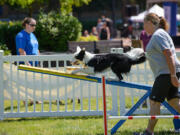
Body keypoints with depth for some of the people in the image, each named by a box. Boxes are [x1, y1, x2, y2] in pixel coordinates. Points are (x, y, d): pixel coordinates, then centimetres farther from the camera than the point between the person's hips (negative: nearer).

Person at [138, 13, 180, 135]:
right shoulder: (158, 34, 20)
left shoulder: (158, 36, -12)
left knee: (154, 102, -7)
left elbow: (169, 55, -21)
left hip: (166, 73, -10)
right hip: (168, 73, 10)